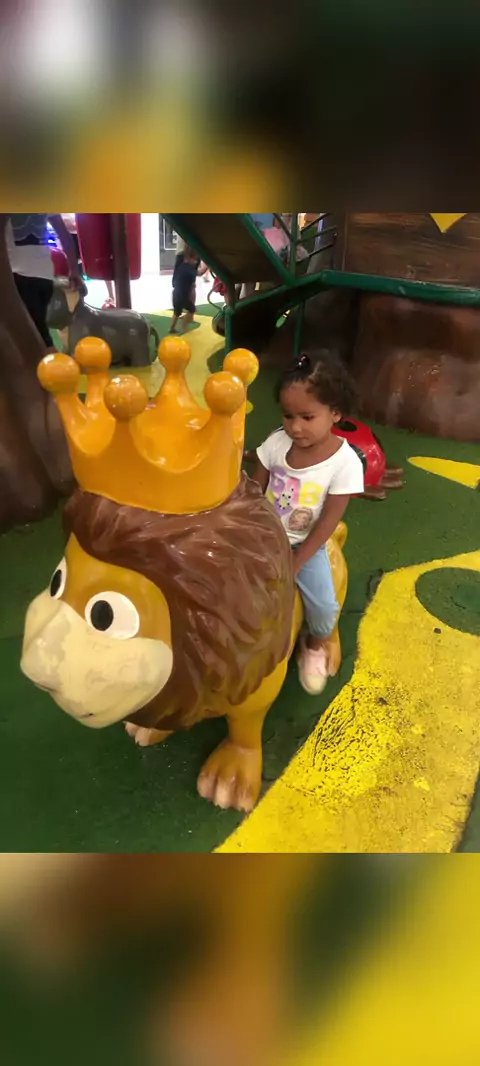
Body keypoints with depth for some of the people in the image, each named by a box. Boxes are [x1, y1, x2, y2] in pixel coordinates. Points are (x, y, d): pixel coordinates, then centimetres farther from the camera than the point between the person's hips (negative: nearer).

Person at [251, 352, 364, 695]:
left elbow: (327, 524, -18)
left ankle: (315, 645, 22)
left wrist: (293, 565, -17)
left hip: (306, 545, -2)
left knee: (324, 606, -15)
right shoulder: (277, 442, -13)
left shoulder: (345, 462, -21)